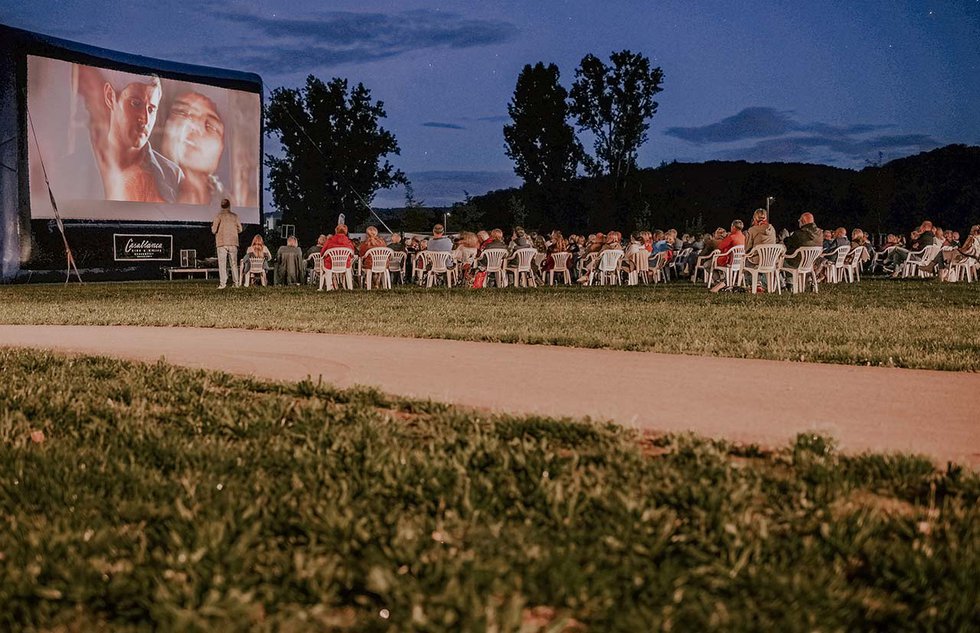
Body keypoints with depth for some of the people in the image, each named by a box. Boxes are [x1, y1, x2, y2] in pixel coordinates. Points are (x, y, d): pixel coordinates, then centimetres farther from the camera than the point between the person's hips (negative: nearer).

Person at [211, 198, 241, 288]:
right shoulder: (235, 216, 4)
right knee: (234, 263, 9)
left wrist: (212, 226, 15)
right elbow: (239, 229, 7)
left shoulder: (218, 216, -3)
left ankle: (223, 283, -12)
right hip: (233, 243, 2)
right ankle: (236, 282, 7)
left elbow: (214, 230, -6)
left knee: (222, 263, -3)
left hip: (222, 243, -2)